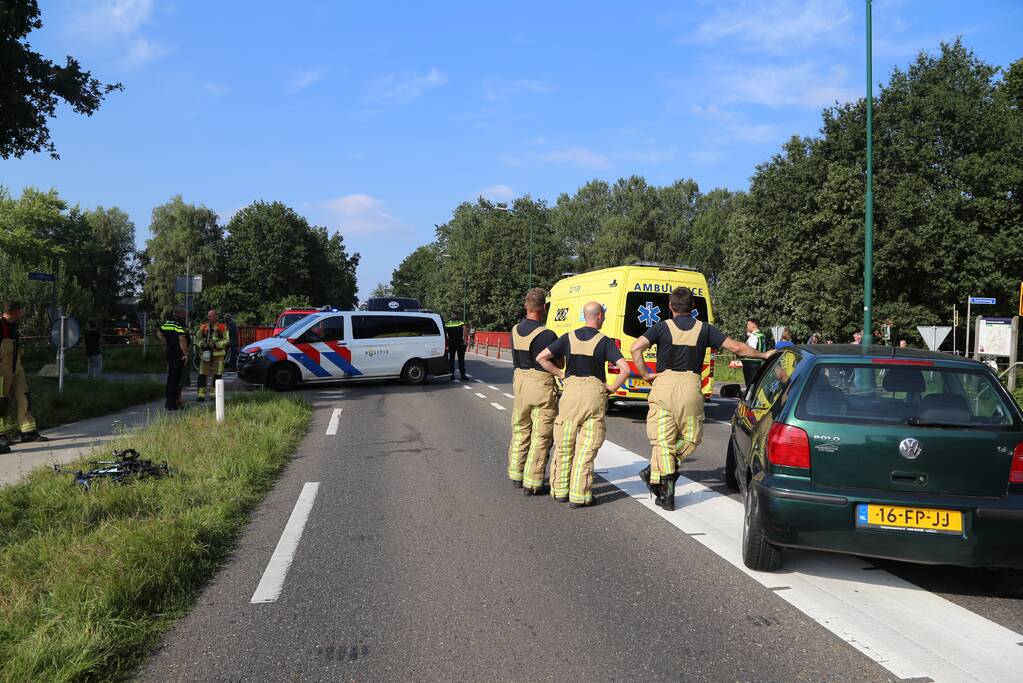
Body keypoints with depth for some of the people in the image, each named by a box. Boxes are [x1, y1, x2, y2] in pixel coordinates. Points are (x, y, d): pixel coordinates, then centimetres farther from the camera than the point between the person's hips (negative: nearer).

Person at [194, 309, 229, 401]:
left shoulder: (222, 328, 1)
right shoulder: (203, 327, 7)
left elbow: (226, 340, -4)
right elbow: (197, 339, 9)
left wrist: (216, 344, -17)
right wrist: (202, 345, -10)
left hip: (218, 354, -1)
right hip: (205, 353, 1)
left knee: (217, 375, 4)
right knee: (202, 374, -2)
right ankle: (200, 394, 2)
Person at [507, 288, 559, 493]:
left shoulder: (515, 331, 2)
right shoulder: (547, 335, -18)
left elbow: (517, 360, 6)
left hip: (519, 381, 7)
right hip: (542, 385, -6)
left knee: (520, 431, 21)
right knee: (541, 436, 3)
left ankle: (516, 474, 32)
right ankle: (531, 483, 6)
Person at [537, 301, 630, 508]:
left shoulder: (569, 337, 6)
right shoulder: (604, 341, -3)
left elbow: (541, 357, 3)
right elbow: (625, 369, -12)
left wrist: (560, 374, 10)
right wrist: (612, 388, 1)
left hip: (571, 390, 3)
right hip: (594, 392, -2)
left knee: (565, 444, 14)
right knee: (587, 447, 2)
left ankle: (560, 490, 20)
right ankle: (579, 495, 2)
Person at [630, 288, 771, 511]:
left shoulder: (663, 327, 5)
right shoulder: (704, 329, 9)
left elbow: (636, 348, -10)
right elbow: (737, 348, 7)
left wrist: (645, 374, 0)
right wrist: (763, 355, 21)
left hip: (664, 383, -1)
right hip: (691, 386, 1)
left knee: (662, 440, 4)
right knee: (691, 438, 19)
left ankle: (666, 494, 3)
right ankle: (655, 471, 10)